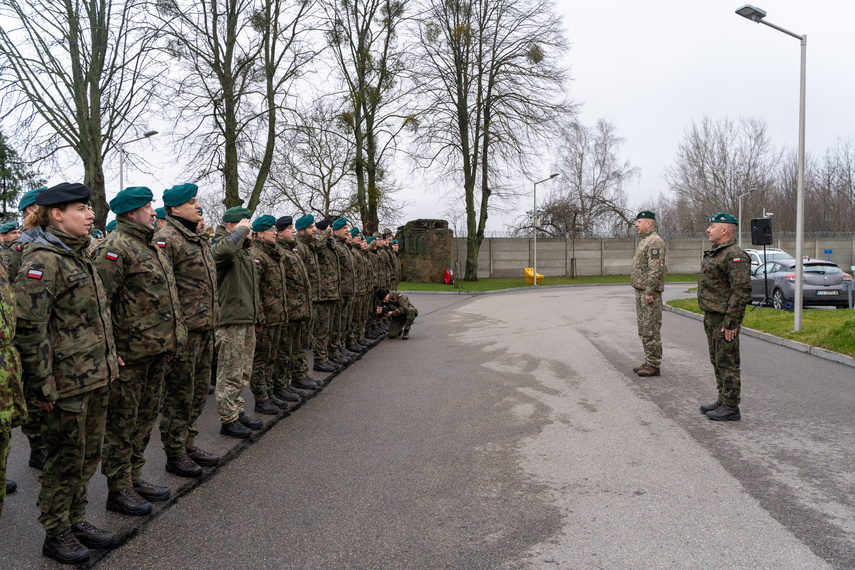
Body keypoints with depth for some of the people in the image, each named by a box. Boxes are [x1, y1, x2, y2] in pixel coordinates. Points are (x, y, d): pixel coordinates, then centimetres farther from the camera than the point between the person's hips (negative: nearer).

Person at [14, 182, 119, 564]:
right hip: (67, 382, -8)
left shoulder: (78, 256, 13)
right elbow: (29, 328, -19)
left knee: (88, 455, 18)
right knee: (66, 459, 6)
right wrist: (44, 386, -18)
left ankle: (76, 520, 34)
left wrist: (108, 358, 18)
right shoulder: (42, 260, -16)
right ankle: (56, 533, 24)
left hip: (96, 377, 8)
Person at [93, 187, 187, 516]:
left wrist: (172, 339, 19)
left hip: (156, 350, 9)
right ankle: (118, 490, 16)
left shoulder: (151, 247, 16)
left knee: (146, 415, 17)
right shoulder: (115, 247, -14)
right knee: (122, 421, 3)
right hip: (130, 352, -9)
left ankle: (134, 478, 31)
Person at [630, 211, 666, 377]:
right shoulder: (644, 241, 19)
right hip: (641, 292, 11)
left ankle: (654, 366, 0)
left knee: (651, 330, -6)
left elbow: (656, 269, -22)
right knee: (644, 330, 14)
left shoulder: (655, 242, -14)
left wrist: (650, 292, -23)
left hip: (649, 293, -11)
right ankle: (648, 362, 22)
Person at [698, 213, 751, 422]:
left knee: (727, 363, -3)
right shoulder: (715, 253, 16)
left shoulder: (735, 256, -17)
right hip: (712, 317, 11)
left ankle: (731, 408, 4)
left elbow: (742, 291, -23)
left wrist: (730, 322, -23)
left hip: (724, 320, -11)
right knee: (717, 361, 17)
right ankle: (723, 400, 27)